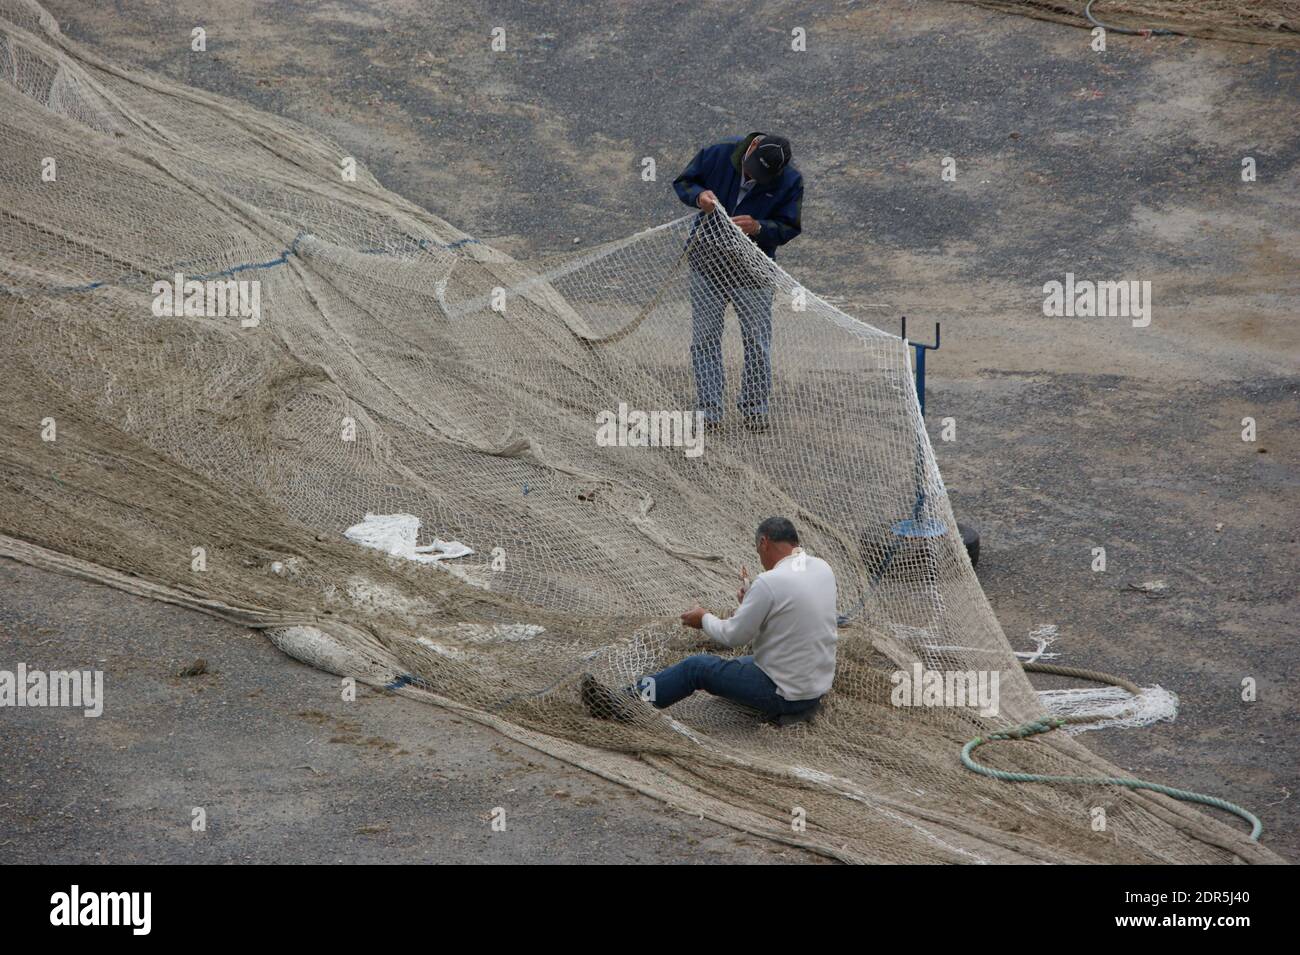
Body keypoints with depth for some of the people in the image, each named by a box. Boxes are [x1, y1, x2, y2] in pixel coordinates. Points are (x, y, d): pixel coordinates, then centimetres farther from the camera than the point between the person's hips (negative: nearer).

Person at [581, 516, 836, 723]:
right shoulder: (823, 569, 1)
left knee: (696, 667, 1)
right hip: (819, 686, 8)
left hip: (784, 694, -8)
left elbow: (734, 636, -13)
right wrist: (751, 605, 26)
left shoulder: (770, 582, -23)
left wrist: (704, 619, 6)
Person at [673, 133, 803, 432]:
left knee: (757, 340, 2)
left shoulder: (791, 181, -12)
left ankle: (754, 408, 17)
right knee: (704, 339, 2)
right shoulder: (717, 155, -12)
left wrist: (758, 228, -27)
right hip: (707, 264, 1)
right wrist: (698, 195, -22)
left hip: (752, 271, 0)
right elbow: (682, 182, 1)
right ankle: (708, 410, 9)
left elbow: (789, 227, -8)